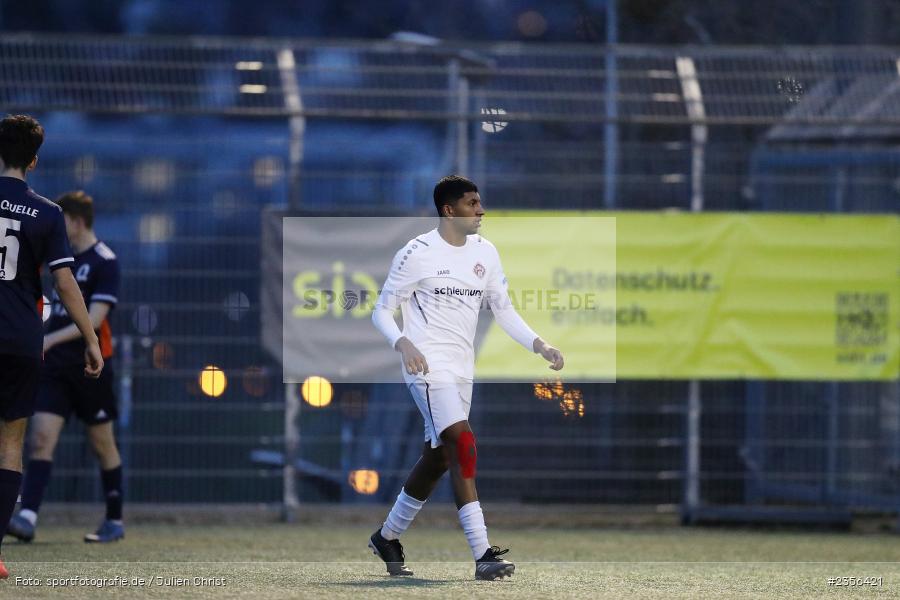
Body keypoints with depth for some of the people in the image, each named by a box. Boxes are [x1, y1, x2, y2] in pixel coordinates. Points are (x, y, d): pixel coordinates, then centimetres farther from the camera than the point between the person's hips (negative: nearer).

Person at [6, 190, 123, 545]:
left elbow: (94, 319, -19)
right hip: (56, 366, 6)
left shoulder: (104, 262, -10)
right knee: (41, 438, -10)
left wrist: (50, 339, -28)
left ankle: (115, 522, 18)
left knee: (103, 445, 6)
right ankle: (27, 518, -21)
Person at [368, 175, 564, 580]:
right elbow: (382, 311, -5)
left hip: (461, 370, 8)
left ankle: (387, 538, 34)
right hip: (428, 365, -8)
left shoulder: (484, 252, 9)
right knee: (463, 446, -21)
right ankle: (482, 555, -25)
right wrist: (404, 344, -24)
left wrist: (539, 345, 0)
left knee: (438, 458, 14)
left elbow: (503, 310, 15)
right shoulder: (418, 254, -10)